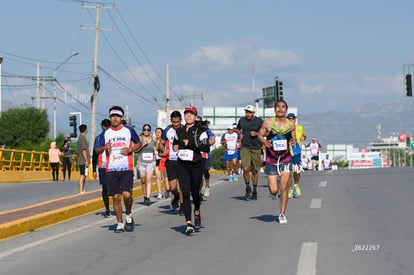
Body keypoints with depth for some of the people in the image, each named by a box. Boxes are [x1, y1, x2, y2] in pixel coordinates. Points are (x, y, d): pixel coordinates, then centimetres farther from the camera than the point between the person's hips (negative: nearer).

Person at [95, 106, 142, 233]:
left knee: (127, 194, -16)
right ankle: (120, 224, 11)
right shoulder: (105, 133, 9)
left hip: (126, 169, -2)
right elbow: (97, 150, 11)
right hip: (111, 169, 2)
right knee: (116, 197, 0)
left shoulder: (129, 130, 5)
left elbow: (139, 143, 15)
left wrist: (130, 150, -4)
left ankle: (128, 215, 13)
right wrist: (104, 147, -12)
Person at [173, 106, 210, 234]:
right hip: (182, 165, 2)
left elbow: (206, 148, -15)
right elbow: (175, 143, 30)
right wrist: (175, 147, 7)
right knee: (185, 193, -9)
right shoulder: (180, 131, 10)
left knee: (195, 192, 11)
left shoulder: (201, 131, -5)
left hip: (196, 165, -2)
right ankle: (188, 223, -14)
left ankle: (197, 213, 43)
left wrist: (190, 144, -19)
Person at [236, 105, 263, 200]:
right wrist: (240, 134, 2)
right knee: (246, 169, -17)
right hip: (245, 148, 0)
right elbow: (238, 129, 24)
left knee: (254, 171, 7)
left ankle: (254, 191, 23)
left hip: (256, 149, 0)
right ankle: (248, 188, 3)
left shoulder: (259, 121, -1)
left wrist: (257, 133, -11)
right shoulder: (242, 120, 5)